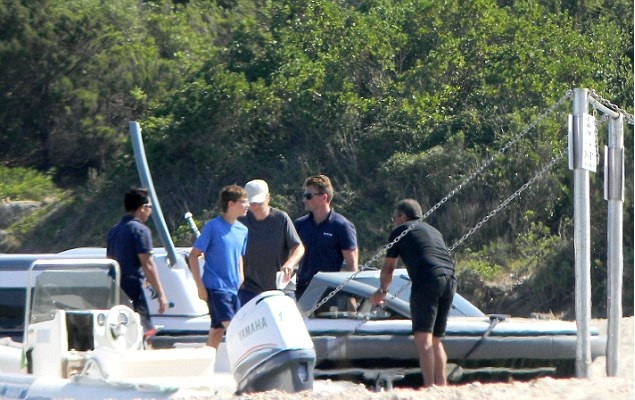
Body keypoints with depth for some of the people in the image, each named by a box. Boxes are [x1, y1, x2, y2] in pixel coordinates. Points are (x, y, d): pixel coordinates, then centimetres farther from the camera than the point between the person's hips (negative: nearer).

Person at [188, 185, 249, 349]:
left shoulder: (242, 230, 10)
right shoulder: (213, 227, -9)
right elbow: (193, 255, -7)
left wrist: (241, 279, 14)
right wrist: (200, 286, -11)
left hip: (235, 289, 6)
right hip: (216, 287, -6)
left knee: (217, 330, 8)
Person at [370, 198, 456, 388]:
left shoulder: (400, 231, 16)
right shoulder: (434, 231, 32)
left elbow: (388, 268, 23)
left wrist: (382, 290, 42)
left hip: (427, 279, -6)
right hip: (450, 279, 6)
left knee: (423, 337, -11)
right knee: (436, 339, 14)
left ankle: (429, 385, -23)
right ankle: (442, 384, 7)